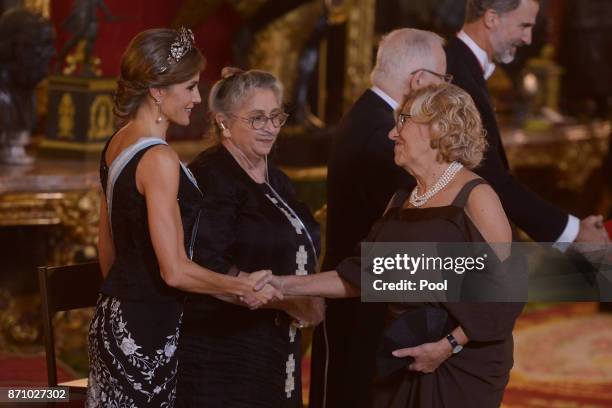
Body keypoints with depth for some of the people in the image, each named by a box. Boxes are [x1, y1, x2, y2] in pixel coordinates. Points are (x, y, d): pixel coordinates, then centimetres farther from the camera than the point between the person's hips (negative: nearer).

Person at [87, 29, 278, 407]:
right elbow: (175, 271, -21)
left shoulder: (116, 145, 7)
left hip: (114, 315, 9)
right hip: (146, 329, -9)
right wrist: (242, 287, -9)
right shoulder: (158, 159, -20)